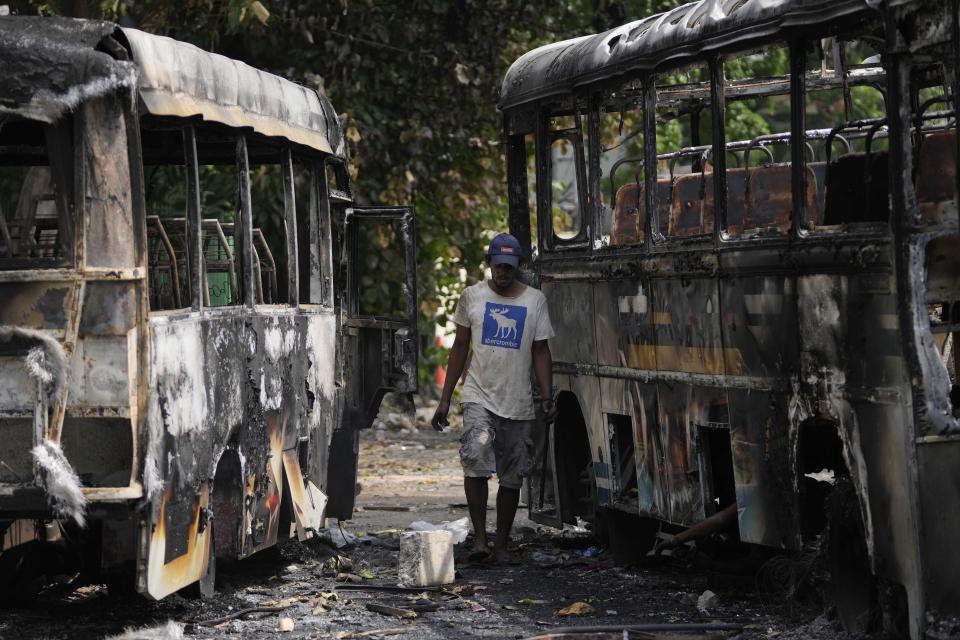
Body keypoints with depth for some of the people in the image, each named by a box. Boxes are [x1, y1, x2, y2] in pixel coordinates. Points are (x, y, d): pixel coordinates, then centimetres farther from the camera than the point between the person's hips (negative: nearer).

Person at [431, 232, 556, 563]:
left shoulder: (535, 300, 6)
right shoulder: (472, 296, 6)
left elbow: (541, 351, 9)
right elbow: (460, 347, 12)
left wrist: (547, 396, -4)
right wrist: (445, 399, 9)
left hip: (519, 405, 1)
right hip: (479, 397, -1)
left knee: (512, 477, 4)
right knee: (476, 463, -19)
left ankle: (501, 544, 14)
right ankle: (479, 537, -15)